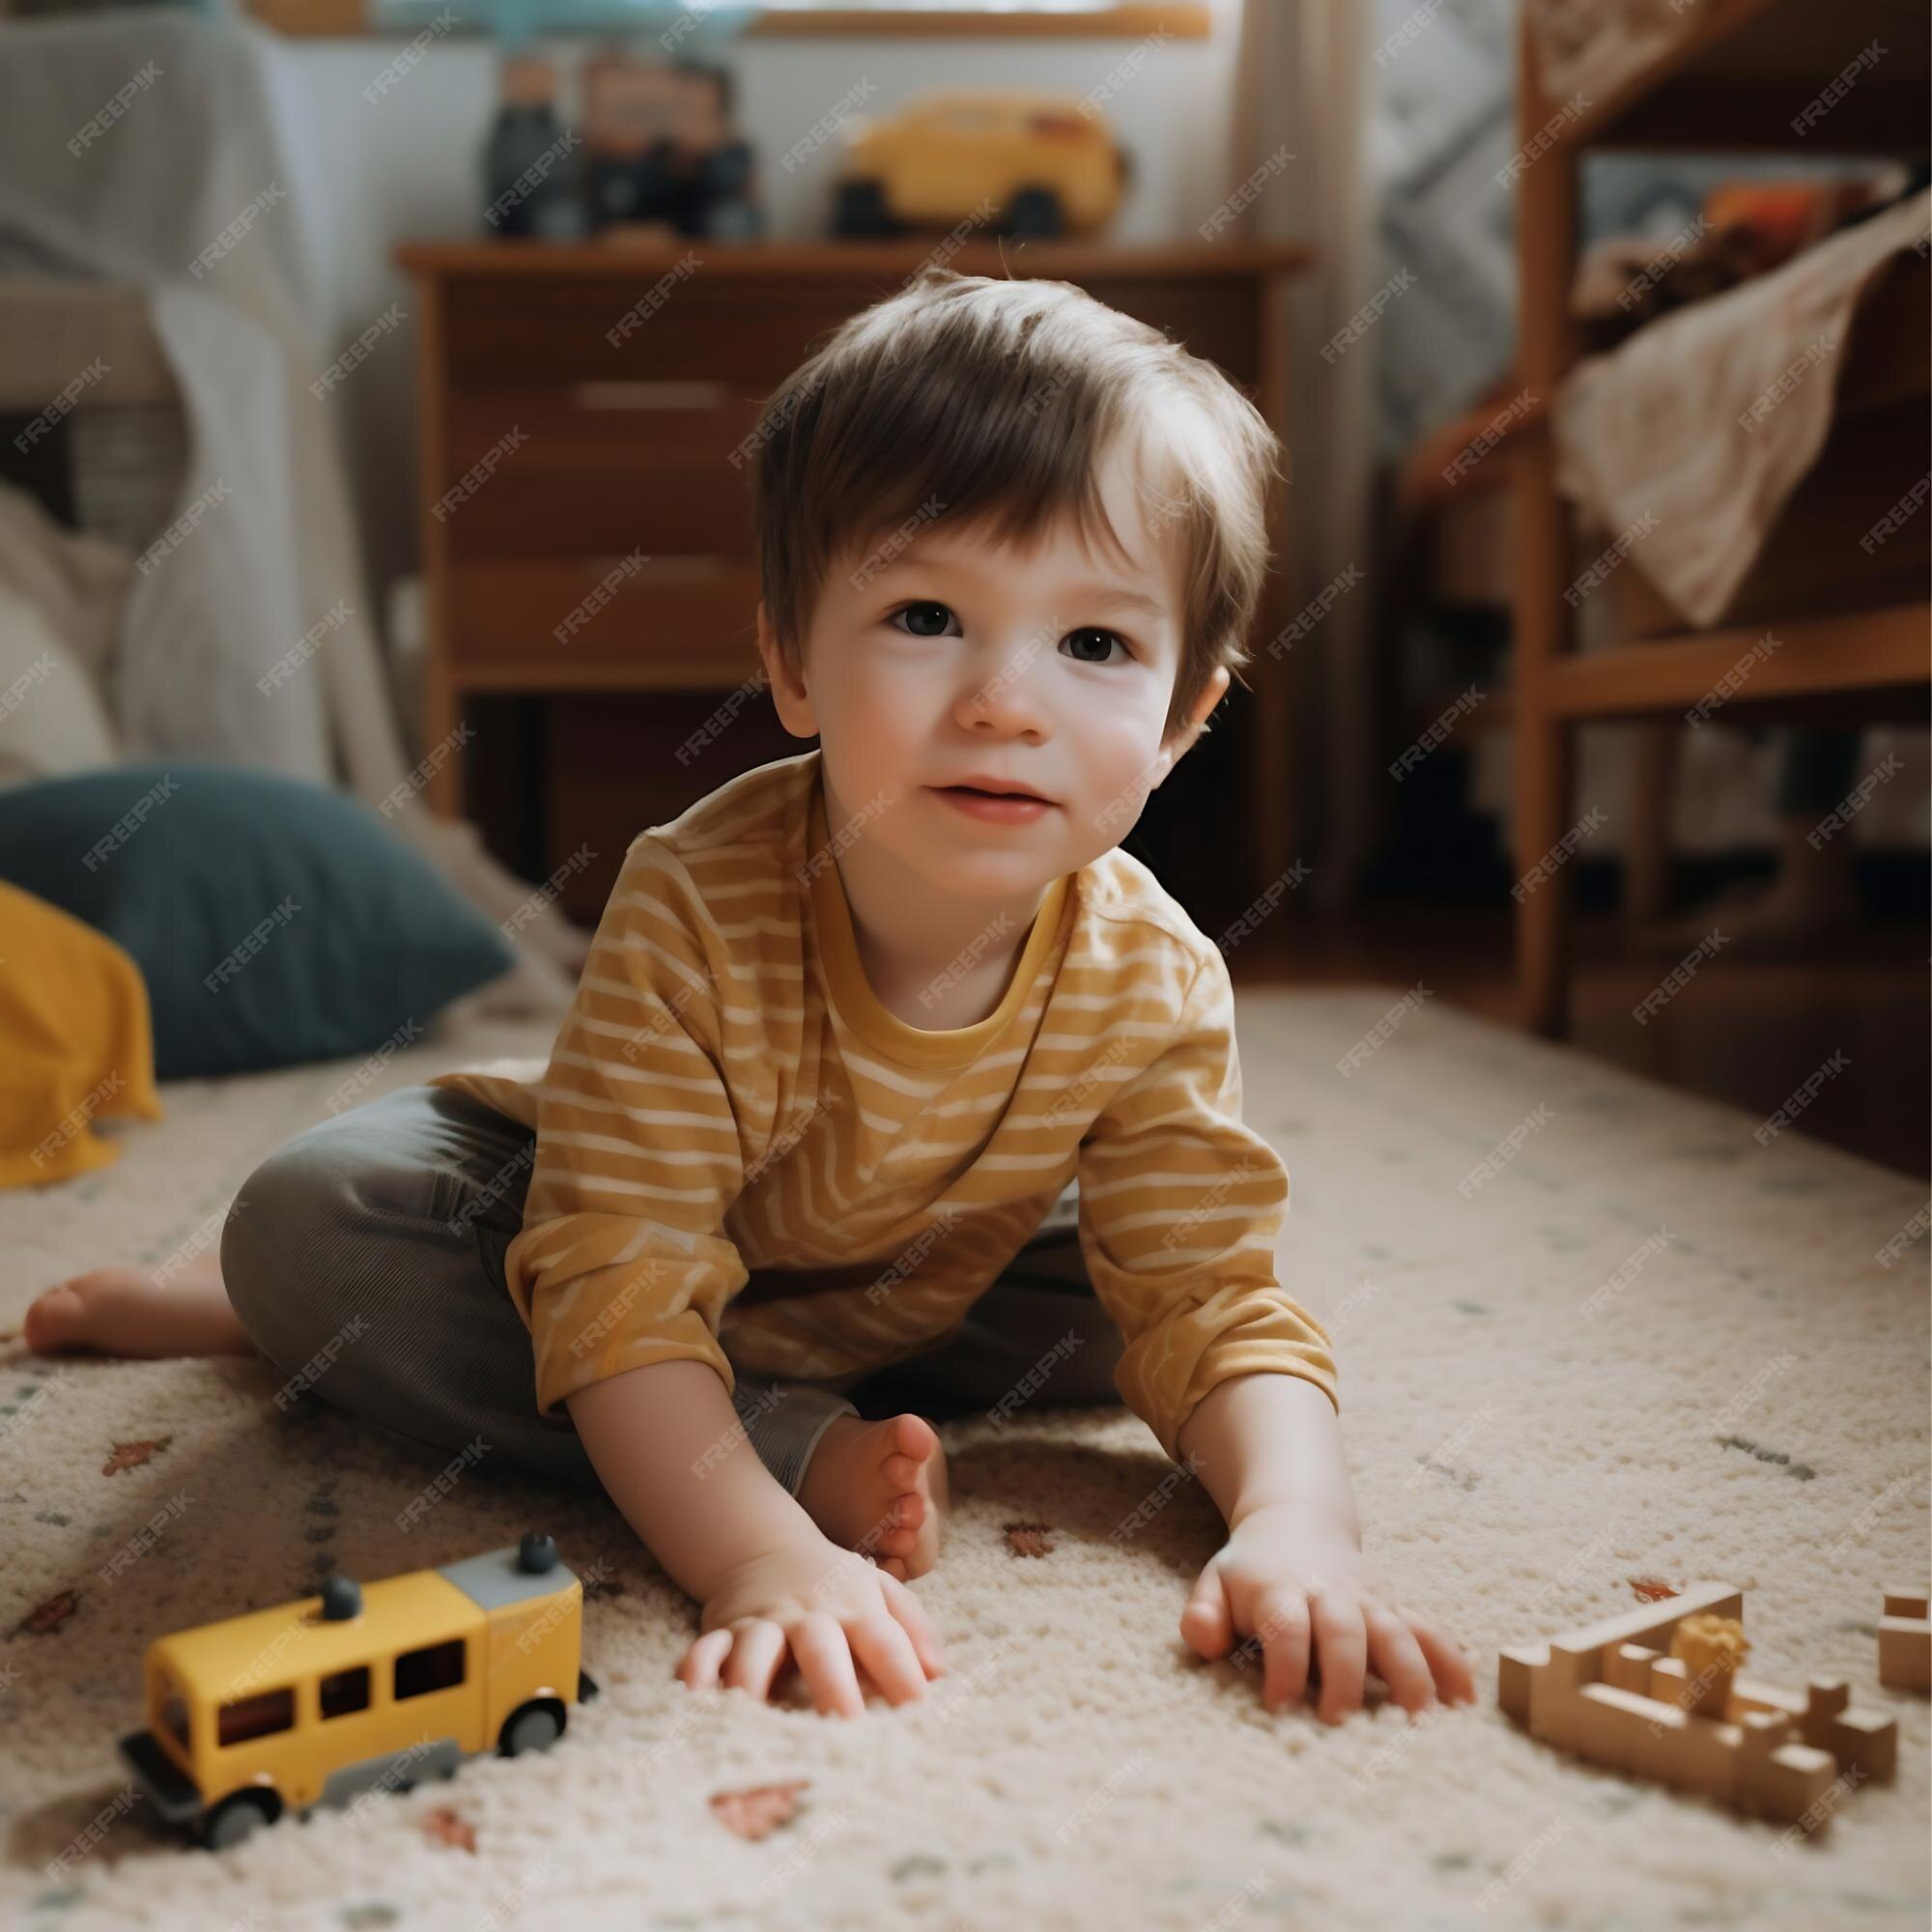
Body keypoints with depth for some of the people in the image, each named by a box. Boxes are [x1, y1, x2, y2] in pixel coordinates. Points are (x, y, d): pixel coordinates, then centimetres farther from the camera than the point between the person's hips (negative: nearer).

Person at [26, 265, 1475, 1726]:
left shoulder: (1156, 987, -27)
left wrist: (1297, 1521, -45)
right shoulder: (696, 920, -38)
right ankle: (809, 1445, -22)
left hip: (909, 1296, 4)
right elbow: (626, 1293, -38)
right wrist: (762, 1555, -53)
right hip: (624, 1206, -4)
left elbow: (1217, 1304, -25)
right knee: (307, 1224, -26)